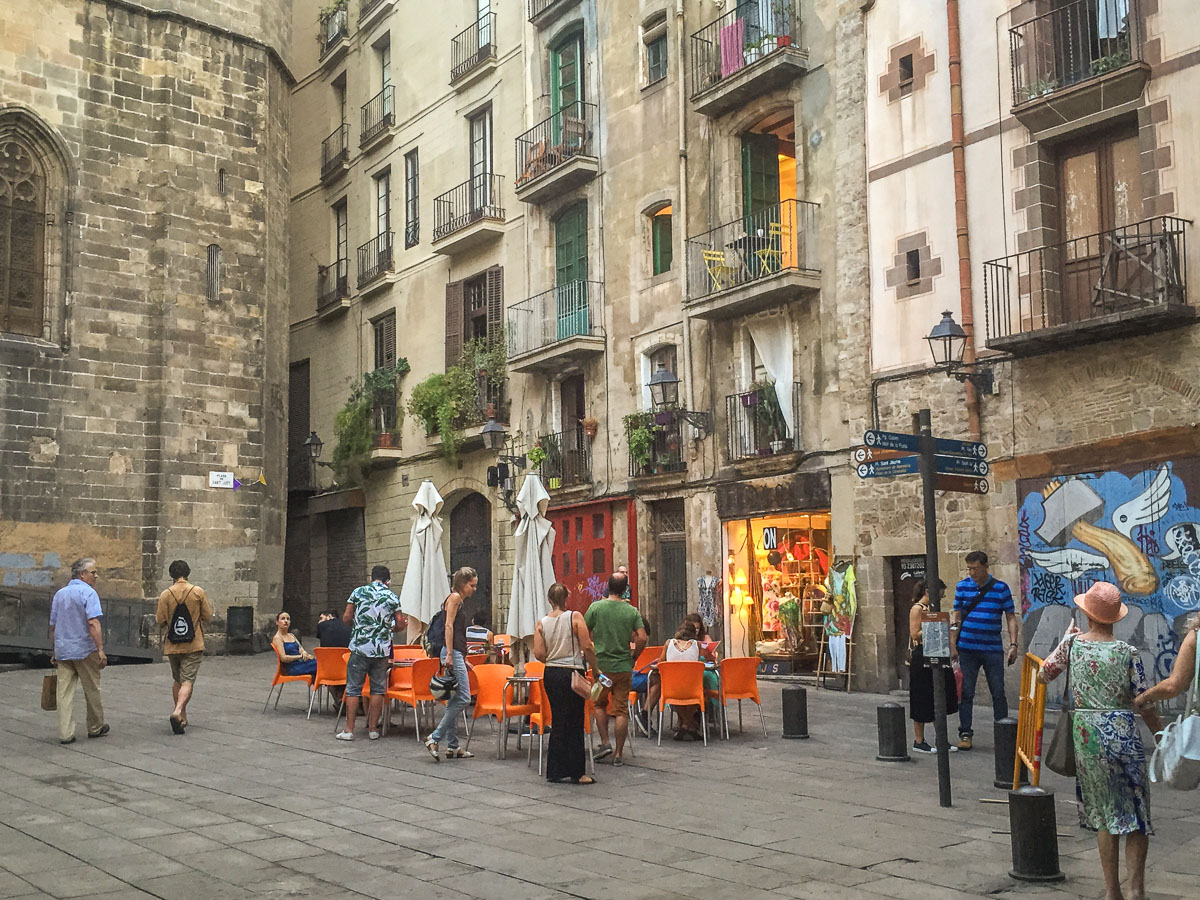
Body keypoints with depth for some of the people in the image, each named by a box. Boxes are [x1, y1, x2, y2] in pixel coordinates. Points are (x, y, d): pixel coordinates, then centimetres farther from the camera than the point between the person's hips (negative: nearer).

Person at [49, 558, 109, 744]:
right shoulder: (88, 592, -10)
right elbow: (93, 623, -21)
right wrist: (100, 649, -21)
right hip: (85, 650, -6)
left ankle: (65, 734, 1)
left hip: (63, 650, 6)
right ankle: (95, 728, 22)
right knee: (92, 690, 10)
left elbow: (53, 626, 17)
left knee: (65, 692, 4)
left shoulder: (59, 594, 12)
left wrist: (55, 652, 23)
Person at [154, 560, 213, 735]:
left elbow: (160, 622, -5)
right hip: (193, 646, -2)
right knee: (188, 681, -3)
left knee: (177, 680, 17)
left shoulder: (165, 595, -6)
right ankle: (178, 711, -25)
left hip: (172, 646, 2)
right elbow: (207, 616, -2)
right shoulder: (198, 592, -6)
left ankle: (182, 717, 22)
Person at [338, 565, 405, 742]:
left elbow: (346, 618, 0)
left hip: (360, 647, -1)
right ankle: (373, 729, 10)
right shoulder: (392, 597, 3)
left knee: (353, 689, 4)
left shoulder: (358, 592, 1)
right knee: (378, 689, 8)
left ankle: (348, 730, 4)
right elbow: (400, 624, 2)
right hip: (382, 650, 1)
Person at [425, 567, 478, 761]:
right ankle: (435, 738, -12)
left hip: (456, 654, 10)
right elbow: (448, 626, -15)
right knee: (463, 698, -13)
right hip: (452, 652, -10)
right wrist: (449, 654, -22)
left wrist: (463, 659, 27)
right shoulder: (454, 597, -6)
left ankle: (452, 747, 12)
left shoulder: (459, 600, 22)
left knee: (454, 701, 9)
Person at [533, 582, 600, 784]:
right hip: (572, 674, -4)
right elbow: (587, 647, -12)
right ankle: (577, 773, 5)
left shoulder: (542, 623, 3)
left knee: (558, 722, 12)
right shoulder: (575, 617, -7)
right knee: (575, 723, 2)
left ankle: (555, 772, 15)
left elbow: (539, 654, -3)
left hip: (550, 675, 4)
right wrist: (595, 669, 1)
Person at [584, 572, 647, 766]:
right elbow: (642, 638, -7)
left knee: (600, 704, 19)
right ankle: (618, 754, 5)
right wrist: (633, 657, 8)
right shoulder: (632, 611, -2)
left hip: (601, 665, -1)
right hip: (624, 667, 1)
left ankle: (605, 743, 8)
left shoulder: (596, 607, -5)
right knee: (621, 710, 4)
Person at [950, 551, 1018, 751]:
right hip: (967, 649, 1)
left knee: (998, 693, 3)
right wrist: (952, 646, 1)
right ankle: (965, 733, 12)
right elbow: (956, 618, 6)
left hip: (993, 649, -1)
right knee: (966, 693, 3)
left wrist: (1013, 645, -5)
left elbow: (1011, 618, 4)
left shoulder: (1001, 588, 1)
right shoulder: (962, 586, 4)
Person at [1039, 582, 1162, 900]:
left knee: (1104, 814, 12)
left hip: (1086, 734, 2)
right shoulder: (1128, 653, -9)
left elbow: (1043, 674, 9)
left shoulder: (1072, 644, -4)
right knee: (1137, 814, 10)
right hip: (1122, 732, -2)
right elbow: (1143, 706, -5)